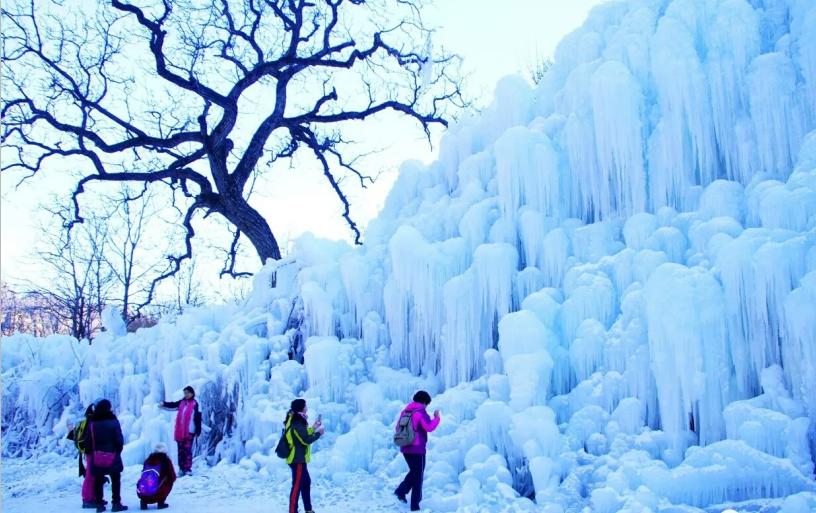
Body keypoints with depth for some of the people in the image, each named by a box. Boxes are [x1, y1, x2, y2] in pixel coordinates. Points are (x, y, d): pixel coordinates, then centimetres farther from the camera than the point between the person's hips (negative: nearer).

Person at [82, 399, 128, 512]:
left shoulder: (92, 423, 1)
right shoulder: (113, 421, -8)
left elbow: (87, 440, 3)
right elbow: (119, 439, -8)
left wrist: (89, 452, 16)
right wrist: (118, 450, 8)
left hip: (97, 457, 3)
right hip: (112, 456, -3)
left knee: (98, 481, 10)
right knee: (116, 480, 7)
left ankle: (99, 504, 10)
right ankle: (116, 503, 4)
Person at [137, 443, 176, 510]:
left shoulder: (148, 460, 20)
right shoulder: (166, 460, 8)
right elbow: (173, 477, 12)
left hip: (141, 494, 4)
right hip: (155, 494, -4)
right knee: (169, 482, 21)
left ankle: (144, 501, 16)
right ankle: (161, 502, 10)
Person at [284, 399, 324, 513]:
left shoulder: (295, 421, 11)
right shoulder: (297, 423, -20)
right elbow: (306, 440, -22)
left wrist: (313, 428, 12)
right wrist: (319, 433, -10)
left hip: (298, 458, 11)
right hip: (297, 459, -11)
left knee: (306, 482, 18)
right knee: (297, 486, -7)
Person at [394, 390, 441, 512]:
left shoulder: (405, 411, 9)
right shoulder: (421, 412, -12)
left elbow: (397, 428, 14)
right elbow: (429, 427, -23)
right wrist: (436, 417, -9)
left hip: (405, 448, 6)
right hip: (417, 448, -6)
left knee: (414, 471, 24)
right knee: (418, 476, 6)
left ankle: (401, 490, 8)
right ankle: (415, 504, 8)